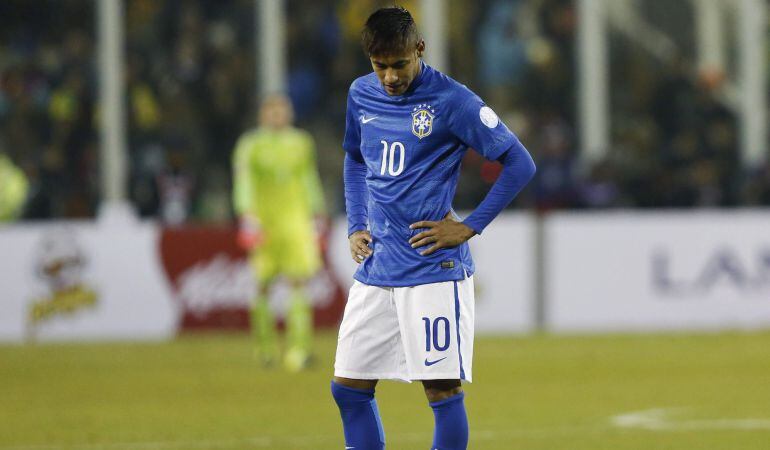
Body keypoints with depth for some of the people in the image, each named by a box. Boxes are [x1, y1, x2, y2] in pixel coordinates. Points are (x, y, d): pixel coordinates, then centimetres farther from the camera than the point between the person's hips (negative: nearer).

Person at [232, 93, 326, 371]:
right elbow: (243, 184, -7)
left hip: (296, 220, 2)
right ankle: (265, 345, 24)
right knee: (264, 286, 4)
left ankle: (298, 348, -18)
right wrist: (247, 216, -19)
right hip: (264, 221, -2)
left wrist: (317, 216, 20)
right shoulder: (250, 146, 0)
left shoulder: (301, 144, 12)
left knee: (299, 283, -12)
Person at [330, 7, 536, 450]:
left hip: (434, 268, -6)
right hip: (375, 268, 6)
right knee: (349, 388, 5)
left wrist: (469, 227, -10)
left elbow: (520, 164, -8)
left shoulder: (452, 101, -10)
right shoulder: (361, 95, 8)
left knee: (444, 391, -7)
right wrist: (356, 227, 13)